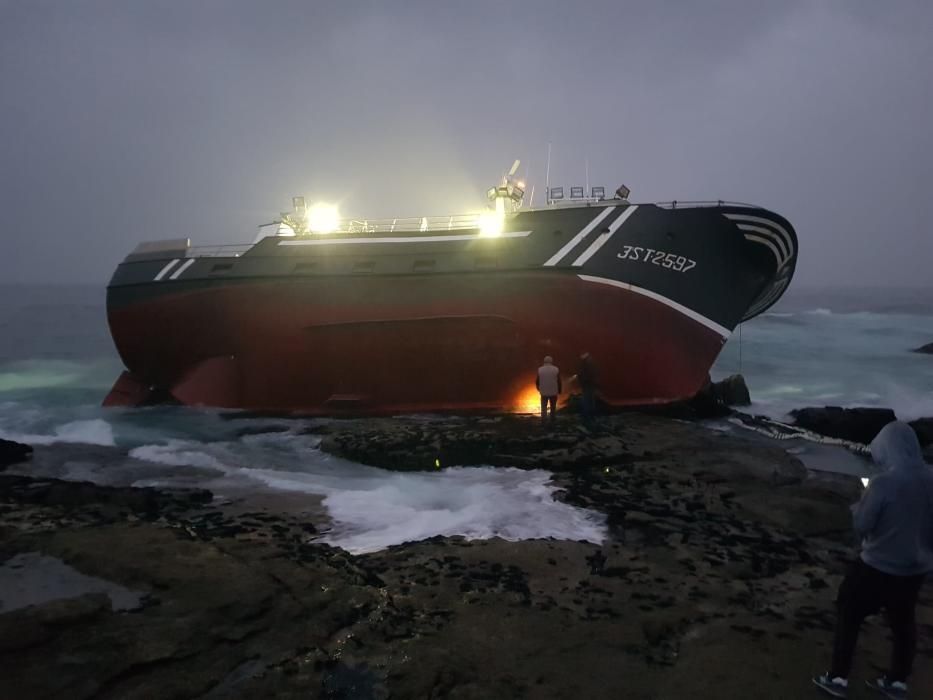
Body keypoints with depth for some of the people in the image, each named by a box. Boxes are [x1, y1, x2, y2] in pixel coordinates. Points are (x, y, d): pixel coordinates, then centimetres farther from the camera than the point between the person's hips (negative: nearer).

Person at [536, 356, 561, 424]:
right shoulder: (556, 369, -8)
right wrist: (559, 391, 6)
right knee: (553, 408, 13)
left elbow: (537, 381, 1)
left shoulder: (540, 369, -6)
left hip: (543, 392, 0)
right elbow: (559, 381, -5)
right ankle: (552, 421, 17)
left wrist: (539, 389, 18)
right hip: (554, 392, 0)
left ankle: (543, 422, 0)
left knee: (544, 408, 8)